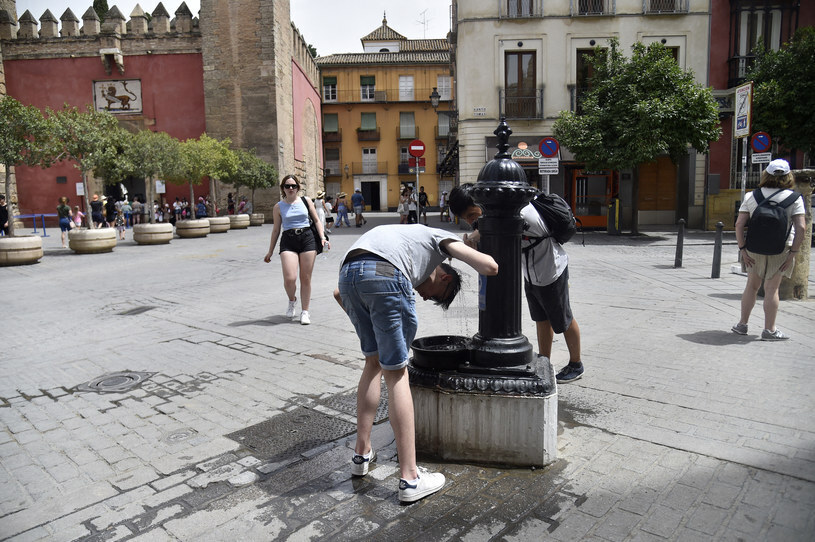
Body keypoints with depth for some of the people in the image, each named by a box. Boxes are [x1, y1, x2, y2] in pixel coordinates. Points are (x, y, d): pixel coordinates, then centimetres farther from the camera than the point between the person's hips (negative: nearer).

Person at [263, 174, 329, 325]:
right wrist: (270, 252, 14)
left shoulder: (306, 201, 9)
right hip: (288, 241, -1)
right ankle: (292, 301, 18)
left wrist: (322, 237, 0)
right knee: (289, 278, -15)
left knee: (306, 278, 2)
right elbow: (276, 230, 13)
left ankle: (304, 312, 16)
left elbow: (317, 220, 15)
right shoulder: (278, 207, 8)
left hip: (307, 238, 1)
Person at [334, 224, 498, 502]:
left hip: (347, 273, 6)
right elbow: (489, 266, 9)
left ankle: (362, 453, 30)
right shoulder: (440, 238, 28)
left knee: (374, 361, 22)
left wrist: (365, 328, 37)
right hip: (386, 274, -6)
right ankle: (410, 478, 8)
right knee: (396, 373, 2)